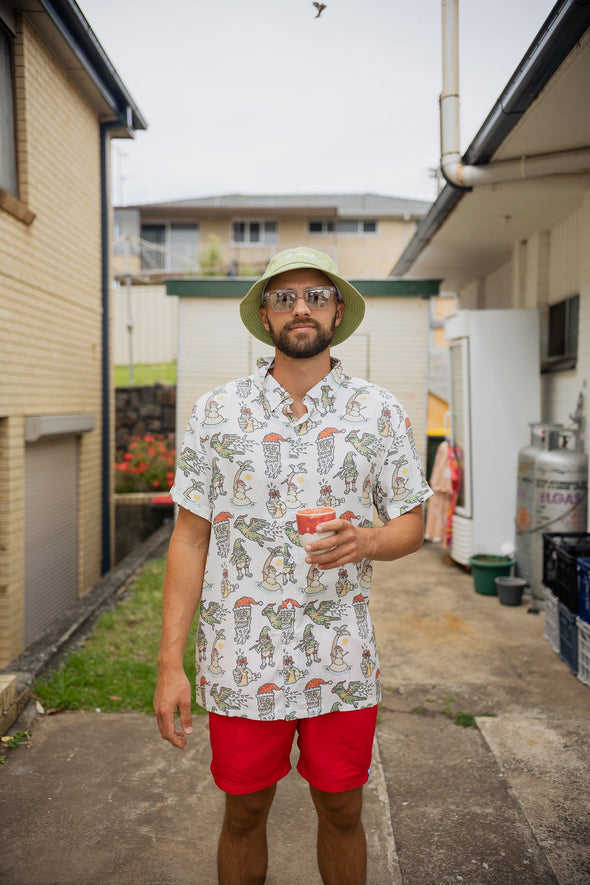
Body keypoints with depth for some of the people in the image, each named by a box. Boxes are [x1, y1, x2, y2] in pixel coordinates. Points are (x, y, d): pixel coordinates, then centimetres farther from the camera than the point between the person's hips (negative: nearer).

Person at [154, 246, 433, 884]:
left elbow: (411, 524, 5)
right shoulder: (216, 412, -2)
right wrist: (170, 663, -5)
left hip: (342, 659, 1)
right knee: (243, 814, 15)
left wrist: (366, 541, -19)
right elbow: (190, 537, -2)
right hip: (241, 658, 0)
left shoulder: (380, 413, 0)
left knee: (341, 813, 16)